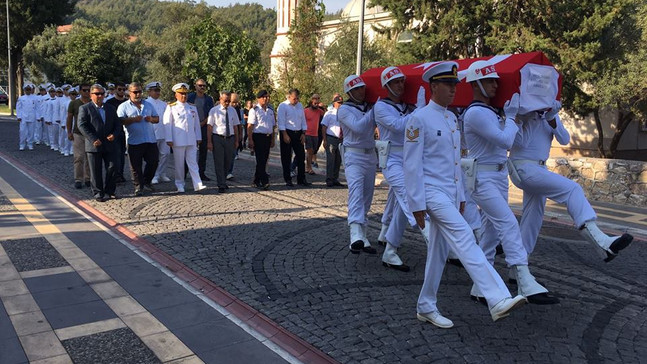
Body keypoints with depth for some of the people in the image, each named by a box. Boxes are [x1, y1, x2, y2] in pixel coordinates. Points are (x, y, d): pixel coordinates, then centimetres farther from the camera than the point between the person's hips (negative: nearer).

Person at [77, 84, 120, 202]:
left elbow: (117, 124, 14)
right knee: (96, 171, 3)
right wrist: (93, 139, -18)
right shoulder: (85, 108, -1)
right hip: (94, 146, -4)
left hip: (110, 145, 4)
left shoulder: (111, 108, 13)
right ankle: (98, 193, 13)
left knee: (112, 168, 4)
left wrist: (114, 134, -6)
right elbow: (82, 126, -9)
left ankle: (109, 191, 18)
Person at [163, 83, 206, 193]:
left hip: (192, 141, 3)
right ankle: (180, 185, 13)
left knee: (193, 162, 1)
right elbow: (167, 124, -2)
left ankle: (197, 184, -3)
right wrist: (169, 139, -7)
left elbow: (197, 124, 17)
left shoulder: (192, 108, 13)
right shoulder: (171, 107, 2)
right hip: (178, 141, -3)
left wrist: (198, 138, 12)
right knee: (179, 164, 4)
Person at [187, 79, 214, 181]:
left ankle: (202, 173, 10)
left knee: (203, 150, 4)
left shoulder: (209, 99, 10)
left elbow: (211, 114, 6)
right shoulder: (190, 97, 4)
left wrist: (202, 123, -6)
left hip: (204, 127, 2)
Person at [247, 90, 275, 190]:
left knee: (264, 160, 8)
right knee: (260, 160, -9)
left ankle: (257, 181, 19)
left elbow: (273, 126, 19)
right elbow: (250, 126, -8)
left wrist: (273, 139, 15)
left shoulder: (270, 110, 15)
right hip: (258, 137, -6)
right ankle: (265, 182, -12)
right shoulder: (254, 110, -4)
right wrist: (250, 140, -14)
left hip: (268, 137, 6)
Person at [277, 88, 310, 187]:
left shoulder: (300, 106, 13)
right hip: (287, 133, -5)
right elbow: (281, 121, -9)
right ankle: (288, 180, 7)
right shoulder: (283, 106, -4)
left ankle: (301, 179, 11)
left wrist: (303, 134, 7)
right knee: (286, 158, 0)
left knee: (301, 156, 4)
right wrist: (285, 135, -16)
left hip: (298, 133, 5)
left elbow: (303, 120, 16)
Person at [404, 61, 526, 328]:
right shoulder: (419, 119, -10)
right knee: (464, 239, -20)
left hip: (451, 193, 8)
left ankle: (426, 308, 20)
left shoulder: (452, 119, 15)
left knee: (439, 251, 10)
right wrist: (417, 205, -15)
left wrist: (461, 197, 19)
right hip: (432, 192, -8)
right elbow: (412, 165, -13)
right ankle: (498, 300, -24)